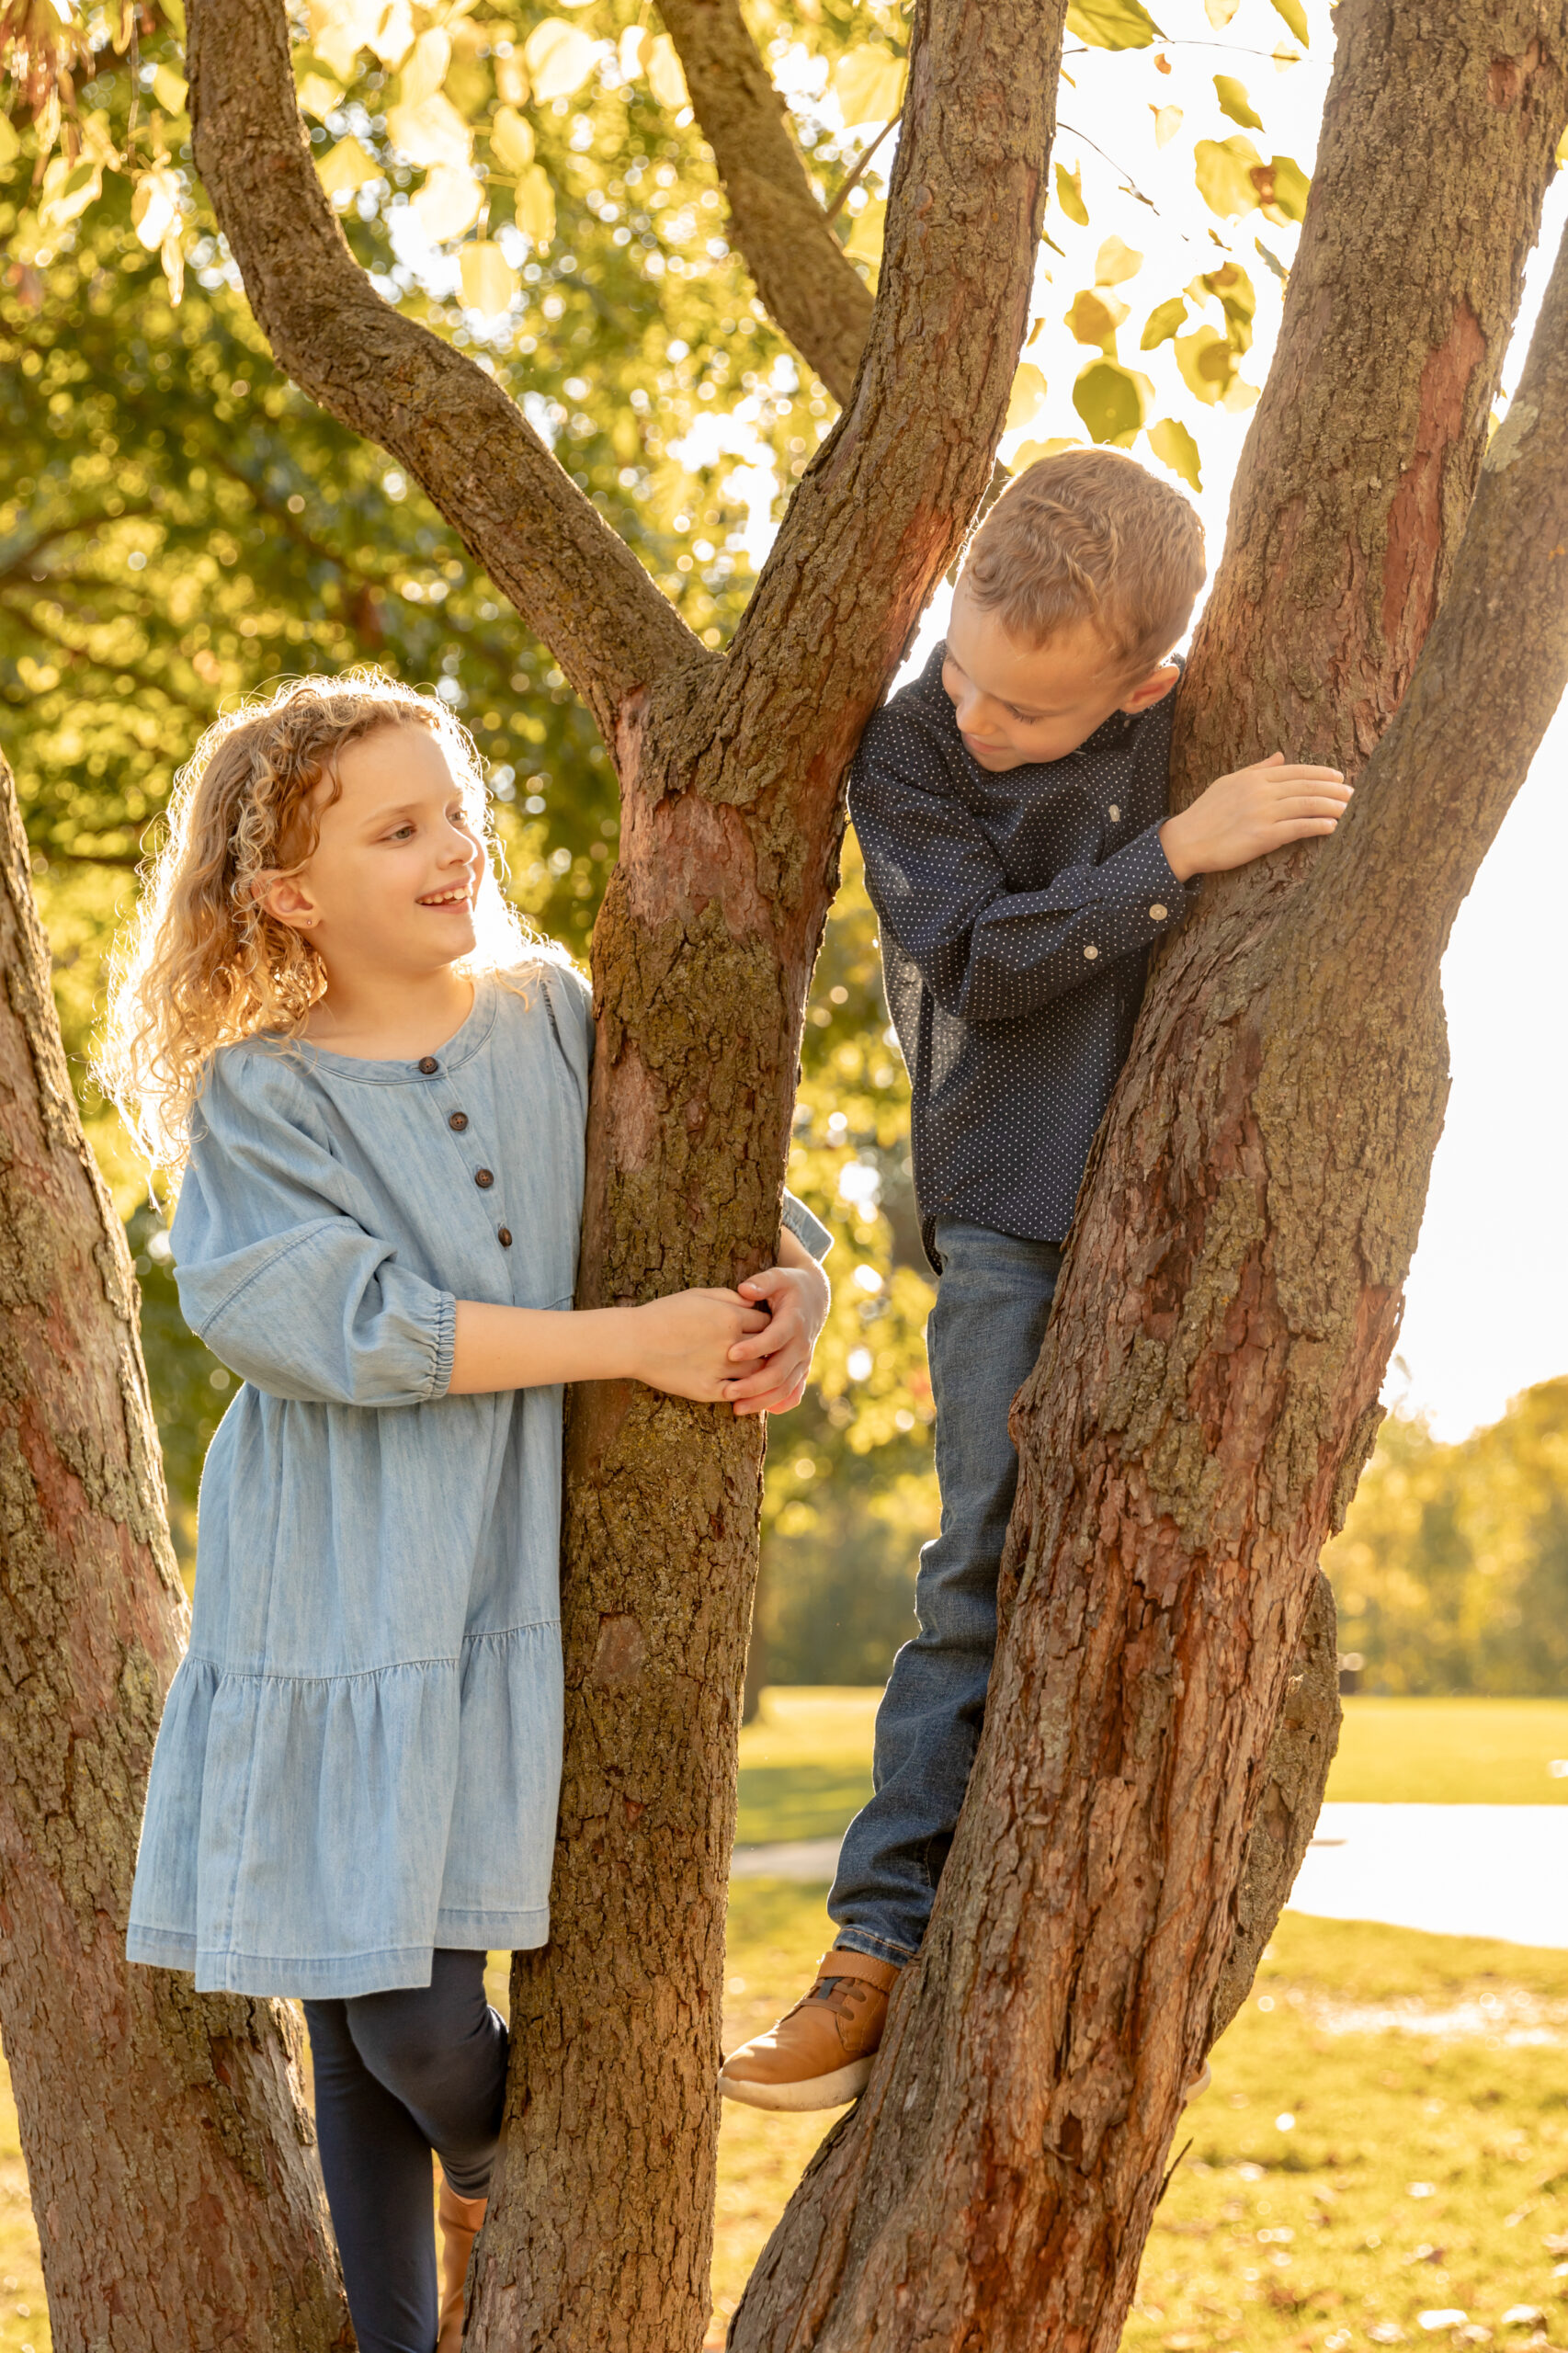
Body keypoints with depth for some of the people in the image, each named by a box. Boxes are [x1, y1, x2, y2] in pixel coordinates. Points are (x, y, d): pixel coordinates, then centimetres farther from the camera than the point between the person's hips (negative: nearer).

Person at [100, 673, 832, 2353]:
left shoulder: (555, 1021, 6)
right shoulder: (255, 1099, -5)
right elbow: (337, 1321, -19)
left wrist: (794, 1287, -11)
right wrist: (637, 1341, -21)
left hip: (526, 1588, 2)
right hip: (342, 1605, -2)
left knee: (425, 2022, 0)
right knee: (371, 2035, 2)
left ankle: (495, 2193, 32)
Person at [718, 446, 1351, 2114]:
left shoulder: (1204, 720, 0)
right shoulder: (905, 752, -6)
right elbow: (978, 958, -18)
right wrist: (1180, 852, -23)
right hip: (1014, 1208, -2)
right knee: (991, 1568, -7)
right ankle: (885, 1938, -3)